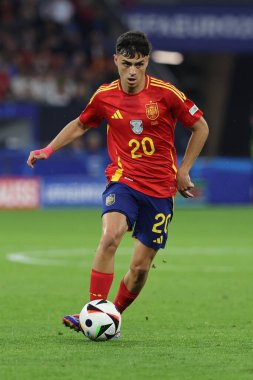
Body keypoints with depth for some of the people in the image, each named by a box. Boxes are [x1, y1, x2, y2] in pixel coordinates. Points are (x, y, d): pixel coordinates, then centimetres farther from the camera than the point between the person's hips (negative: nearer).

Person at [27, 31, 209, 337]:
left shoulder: (165, 93, -7)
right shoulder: (104, 96, 0)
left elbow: (200, 127, 6)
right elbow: (79, 125, 20)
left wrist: (183, 171, 4)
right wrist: (48, 150, 10)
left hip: (160, 188, 0)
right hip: (123, 181, 0)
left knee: (140, 267, 0)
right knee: (110, 235, -30)